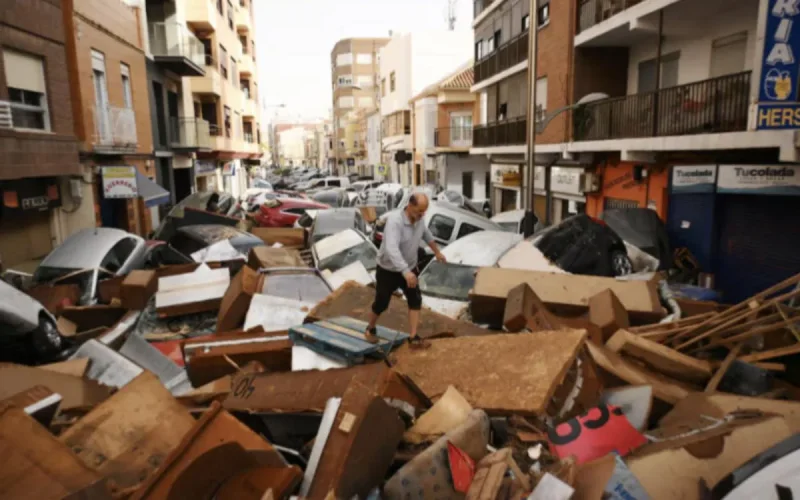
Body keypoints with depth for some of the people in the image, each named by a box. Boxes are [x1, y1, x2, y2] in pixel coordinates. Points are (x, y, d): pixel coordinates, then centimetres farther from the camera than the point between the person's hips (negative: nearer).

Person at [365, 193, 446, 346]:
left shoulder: (419, 219, -8)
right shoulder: (394, 221, -32)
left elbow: (426, 234, 16)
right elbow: (391, 249, -45)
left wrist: (437, 252, 28)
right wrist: (406, 272, -55)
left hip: (410, 269, 6)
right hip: (388, 271, -6)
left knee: (415, 301, -4)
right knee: (381, 303, 8)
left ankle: (413, 337, 1)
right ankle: (370, 329, 34)